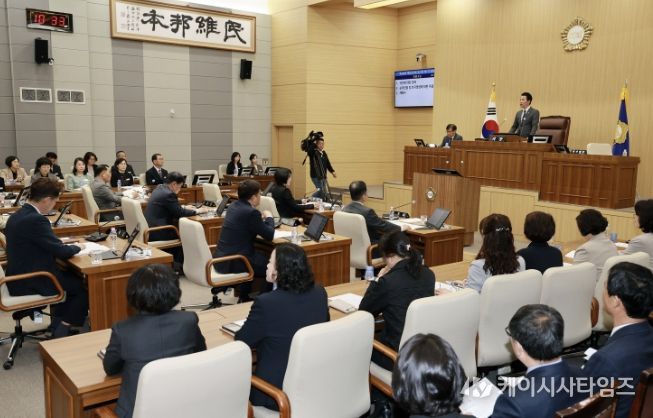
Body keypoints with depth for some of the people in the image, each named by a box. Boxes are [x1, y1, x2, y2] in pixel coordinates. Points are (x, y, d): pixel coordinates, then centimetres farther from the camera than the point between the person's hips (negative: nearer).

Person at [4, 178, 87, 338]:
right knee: (84, 285, 6)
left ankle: (57, 325, 27)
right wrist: (77, 247, -3)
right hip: (31, 283, -9)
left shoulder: (16, 216, 5)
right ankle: (63, 330, 14)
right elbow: (61, 252, -22)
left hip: (20, 278, 9)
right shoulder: (36, 219, -24)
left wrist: (58, 243, 6)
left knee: (71, 276, 24)